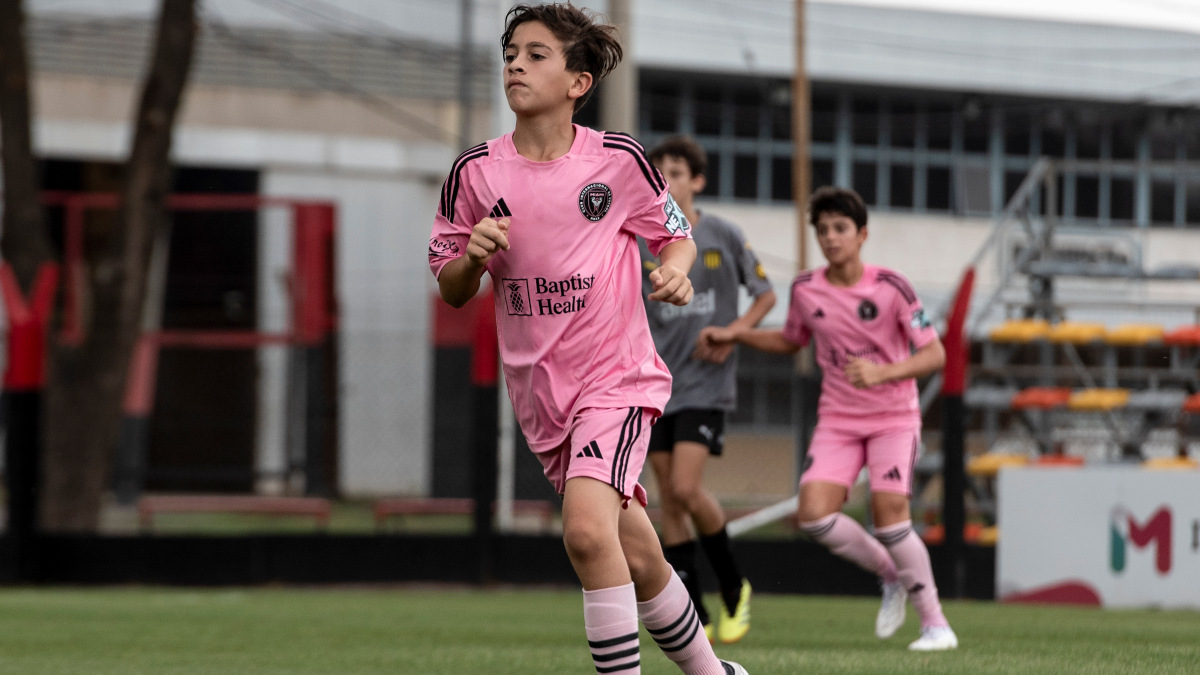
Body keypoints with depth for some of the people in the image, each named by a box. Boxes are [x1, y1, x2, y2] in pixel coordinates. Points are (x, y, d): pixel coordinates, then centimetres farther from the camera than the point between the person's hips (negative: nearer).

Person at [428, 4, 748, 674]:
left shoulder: (619, 160, -5)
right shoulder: (476, 173, 0)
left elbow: (677, 234, 10)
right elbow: (451, 289, 9)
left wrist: (677, 268, -12)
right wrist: (473, 256, -13)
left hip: (617, 374, -4)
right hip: (540, 390, 4)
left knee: (587, 529, -27)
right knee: (638, 562, 12)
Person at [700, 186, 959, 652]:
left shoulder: (891, 288, -12)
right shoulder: (806, 290, 0)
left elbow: (934, 354, -13)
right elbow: (790, 341, 21)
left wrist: (882, 372, -28)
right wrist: (735, 335, 9)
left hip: (894, 416, -4)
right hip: (838, 420, 4)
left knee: (888, 512, -21)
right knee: (814, 513, -17)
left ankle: (935, 624, -6)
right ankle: (891, 577, 8)